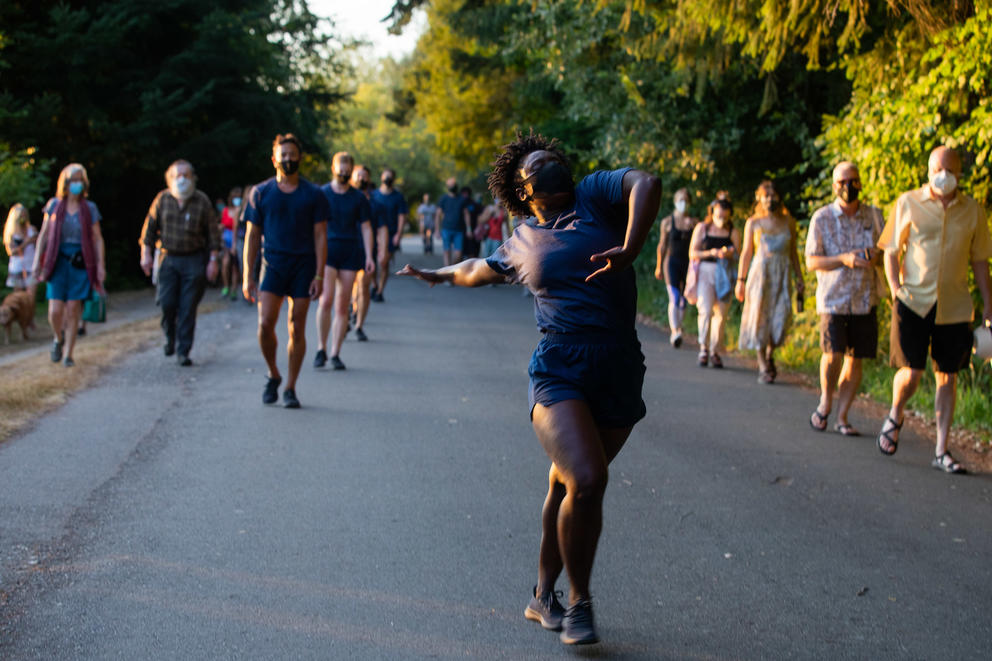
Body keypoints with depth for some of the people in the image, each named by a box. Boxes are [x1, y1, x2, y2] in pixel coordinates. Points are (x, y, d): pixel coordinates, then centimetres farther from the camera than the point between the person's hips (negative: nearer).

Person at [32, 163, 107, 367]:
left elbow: (98, 239, 6)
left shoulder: (90, 209, 4)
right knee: (55, 311, -8)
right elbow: (43, 234, 9)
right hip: (58, 263, 0)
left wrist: (101, 265, -2)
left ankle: (68, 354, 7)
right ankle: (58, 339, 23)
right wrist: (37, 259, 3)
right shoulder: (54, 205, 4)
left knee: (73, 310, -3)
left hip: (80, 264, 0)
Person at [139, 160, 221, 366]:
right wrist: (146, 254, 4)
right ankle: (170, 336, 22)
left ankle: (183, 351, 3)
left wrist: (213, 261, -4)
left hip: (194, 260, -2)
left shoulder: (202, 201, -2)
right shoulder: (162, 199, 3)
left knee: (188, 307, -3)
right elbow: (150, 228, 10)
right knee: (167, 302, -7)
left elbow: (213, 233, 1)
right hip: (169, 258, 2)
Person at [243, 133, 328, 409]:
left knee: (297, 329, 0)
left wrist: (319, 275, -6)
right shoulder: (260, 193, 5)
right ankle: (273, 376, 11)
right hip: (273, 264, 0)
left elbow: (320, 237, 3)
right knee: (265, 324, -12)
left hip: (303, 266, 0)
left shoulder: (313, 195, 4)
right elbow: (252, 236, 7)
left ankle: (290, 388, 9)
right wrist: (247, 277, 1)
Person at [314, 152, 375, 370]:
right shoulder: (321, 194, 4)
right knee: (326, 300, -17)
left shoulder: (358, 198, 8)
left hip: (350, 253, 2)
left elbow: (366, 228, 10)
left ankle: (335, 354, 7)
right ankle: (321, 349, -3)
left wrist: (369, 256, 1)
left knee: (342, 307, 1)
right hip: (327, 250, -2)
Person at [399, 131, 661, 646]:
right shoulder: (521, 243, 14)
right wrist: (440, 275, 43)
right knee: (586, 480, -20)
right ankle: (578, 603, -4)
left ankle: (543, 596, 27)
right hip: (560, 369, 0)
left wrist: (629, 249, -23)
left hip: (619, 371, 1)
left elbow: (646, 184, -13)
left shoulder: (593, 195, 7)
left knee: (567, 488, 10)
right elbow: (479, 268, 36)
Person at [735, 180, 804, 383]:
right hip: (760, 273, -1)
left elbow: (793, 252, 15)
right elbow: (746, 252, 5)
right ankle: (763, 367, 5)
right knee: (760, 317, -3)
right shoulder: (753, 223, 4)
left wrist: (799, 278, 11)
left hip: (782, 275, 2)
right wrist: (740, 280, 1)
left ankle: (769, 355, 14)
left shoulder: (789, 221, 9)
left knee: (782, 316, -11)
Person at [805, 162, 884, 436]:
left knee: (856, 359, 2)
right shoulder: (822, 218, -1)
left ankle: (842, 416, 13)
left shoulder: (874, 215, 8)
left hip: (865, 299, 3)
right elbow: (811, 261, -2)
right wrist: (844, 260, -17)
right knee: (833, 352, -15)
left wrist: (875, 257, -9)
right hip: (833, 297, -3)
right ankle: (825, 401, 11)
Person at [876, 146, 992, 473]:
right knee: (911, 372, -9)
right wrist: (896, 289, -8)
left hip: (954, 307, 2)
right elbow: (891, 251, 4)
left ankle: (942, 451, 11)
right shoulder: (908, 203, 1)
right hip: (914, 301, -2)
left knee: (947, 377, 4)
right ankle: (894, 416, 24)